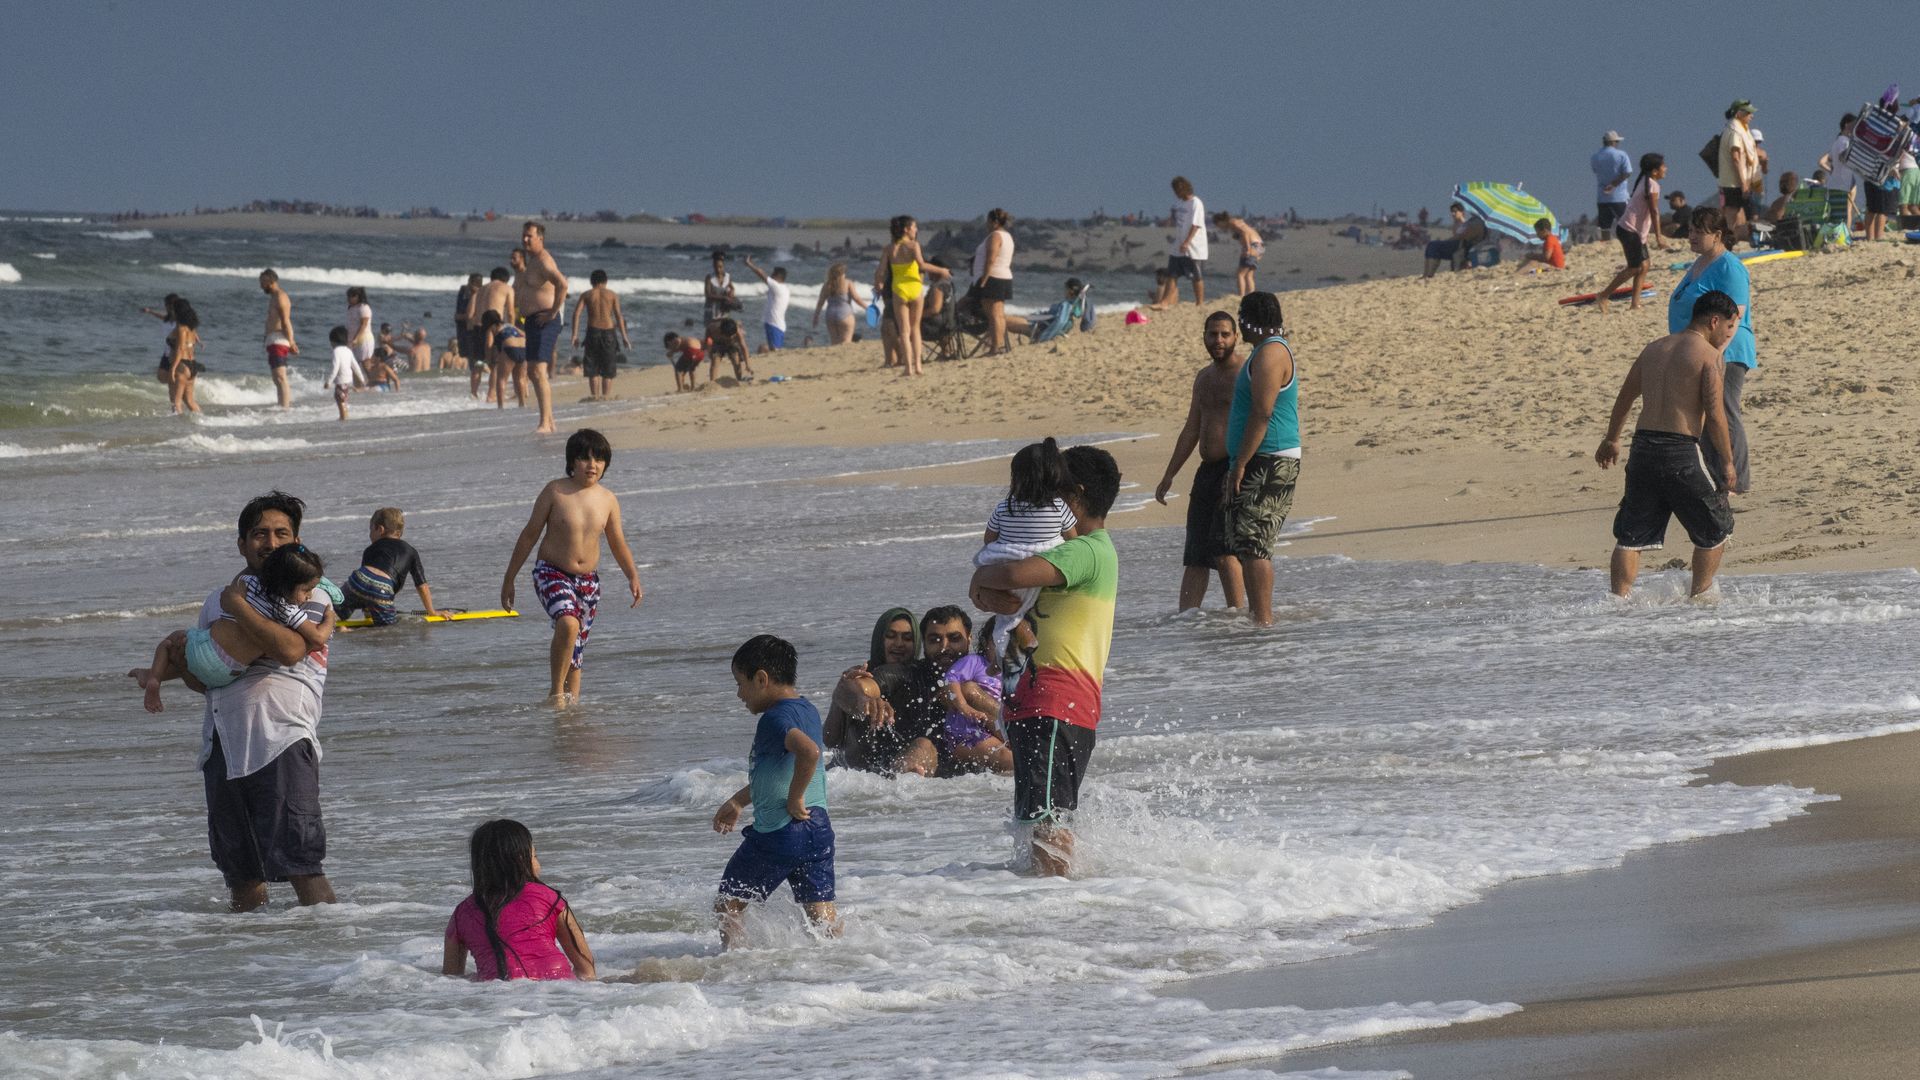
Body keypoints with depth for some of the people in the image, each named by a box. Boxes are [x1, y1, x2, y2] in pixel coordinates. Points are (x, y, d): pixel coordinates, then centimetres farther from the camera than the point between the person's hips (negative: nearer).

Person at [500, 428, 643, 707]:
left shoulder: (607, 500, 2)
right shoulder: (555, 492, -8)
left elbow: (618, 544, 14)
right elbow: (529, 535, -1)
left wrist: (633, 577, 0)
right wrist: (509, 579, 1)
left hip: (588, 581, 4)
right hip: (552, 575, -4)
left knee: (575, 653, 8)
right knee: (568, 624, -30)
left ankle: (571, 700, 21)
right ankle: (556, 692, -19)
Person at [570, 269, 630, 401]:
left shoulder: (586, 295, 6)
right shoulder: (612, 295, 5)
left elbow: (577, 313, -4)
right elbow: (618, 316, -1)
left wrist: (575, 335, -5)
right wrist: (624, 337, 0)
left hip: (593, 331, 0)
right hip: (608, 331, 0)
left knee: (592, 366, 6)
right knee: (608, 367, 7)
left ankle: (595, 394, -2)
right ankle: (606, 395, 0)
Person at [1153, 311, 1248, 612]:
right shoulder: (1204, 378, 19)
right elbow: (1191, 431, 25)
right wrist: (1169, 476, 23)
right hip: (1207, 471, 8)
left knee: (1223, 548, -15)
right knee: (1195, 554, 4)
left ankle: (1237, 613, -10)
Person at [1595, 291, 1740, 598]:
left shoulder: (1654, 349, 16)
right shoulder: (1709, 354, -5)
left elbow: (1624, 397, 25)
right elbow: (1715, 413, -10)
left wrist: (1611, 440, 38)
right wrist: (1727, 461, -1)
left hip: (1643, 447, 6)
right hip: (1681, 452, -6)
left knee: (1631, 534, 10)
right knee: (1715, 528, 13)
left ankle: (1619, 597, 3)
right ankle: (1699, 595, 16)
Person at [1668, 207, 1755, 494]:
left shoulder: (1728, 268, -15)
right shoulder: (1700, 264, 16)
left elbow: (1735, 313, -22)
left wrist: (1718, 350, -28)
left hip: (1724, 355, -11)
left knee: (1723, 416, -8)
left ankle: (1737, 482, -3)